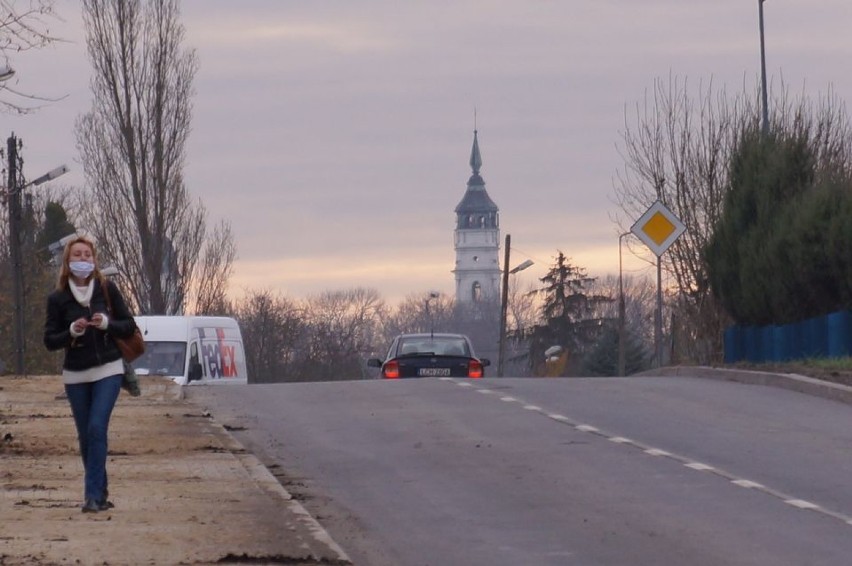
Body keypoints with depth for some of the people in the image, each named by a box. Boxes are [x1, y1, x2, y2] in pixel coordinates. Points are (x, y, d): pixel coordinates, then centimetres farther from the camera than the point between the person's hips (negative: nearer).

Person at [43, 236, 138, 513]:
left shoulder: (107, 289, -1)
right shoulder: (58, 299, 0)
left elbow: (129, 326, 4)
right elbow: (50, 340, 1)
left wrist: (107, 324, -16)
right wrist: (71, 332, -17)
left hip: (108, 370, -2)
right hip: (75, 375, 2)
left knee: (97, 428, -16)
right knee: (86, 436, 5)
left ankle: (94, 495, -18)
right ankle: (100, 494, 17)